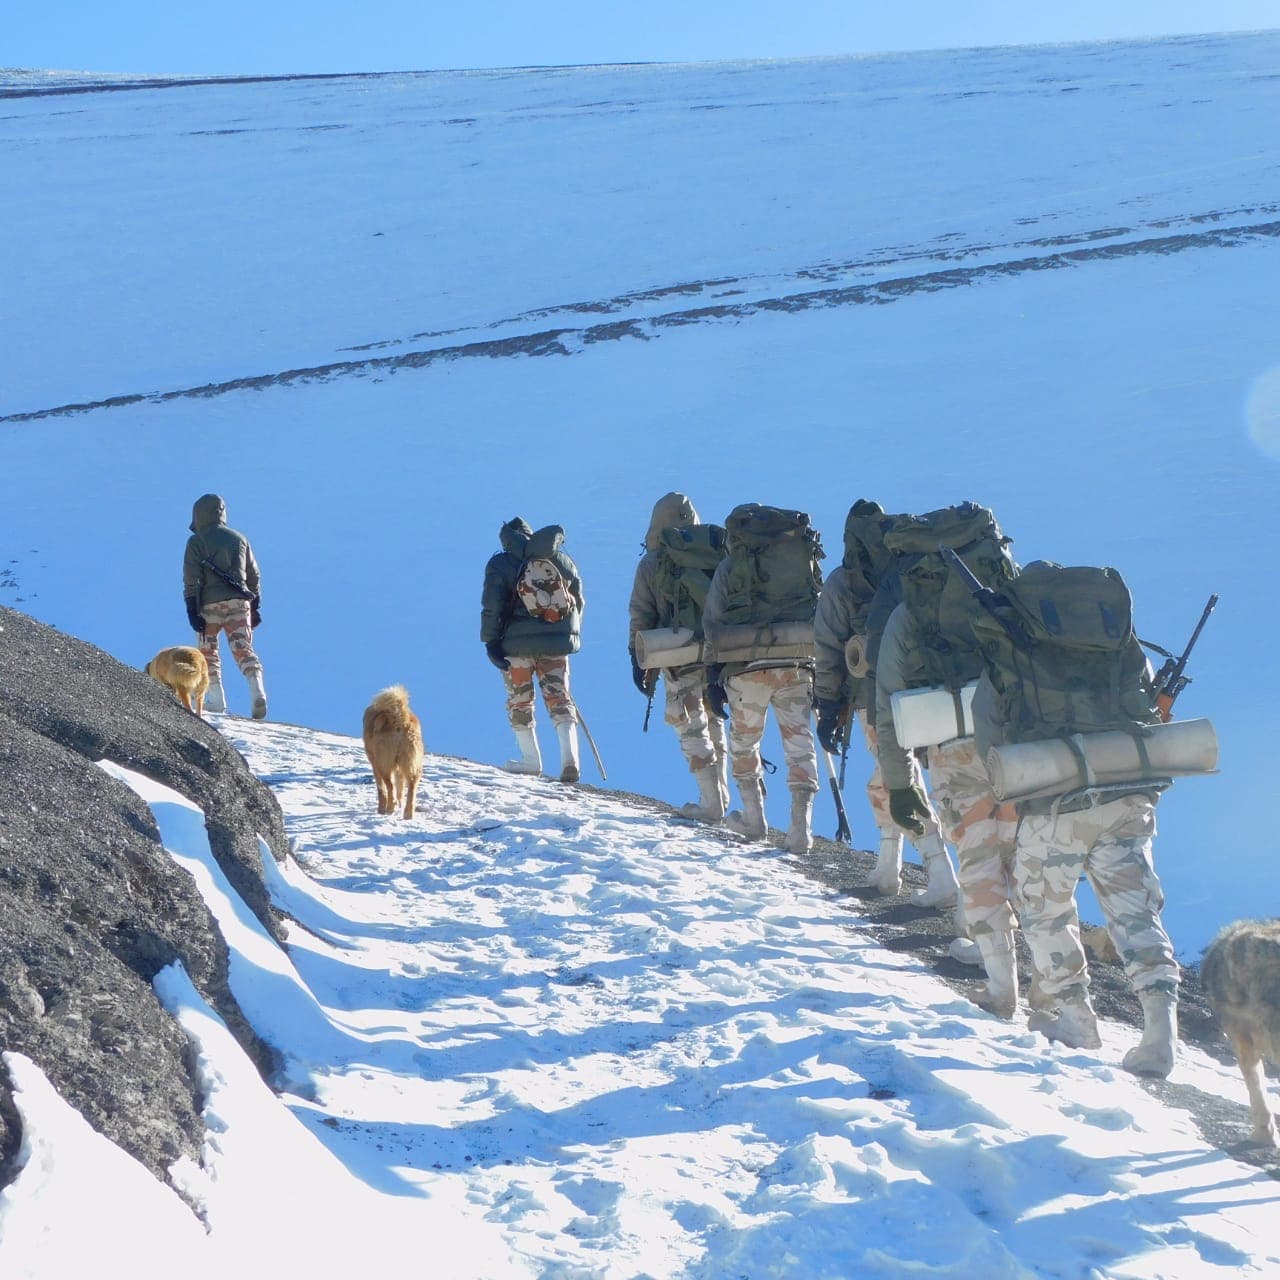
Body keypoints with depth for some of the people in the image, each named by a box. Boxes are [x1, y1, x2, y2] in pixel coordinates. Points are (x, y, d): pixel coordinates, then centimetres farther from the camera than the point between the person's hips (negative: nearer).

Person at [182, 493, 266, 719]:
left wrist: (192, 611, -6)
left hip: (210, 604, -3)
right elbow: (254, 575, 18)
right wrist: (255, 606, 22)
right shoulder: (239, 539, 16)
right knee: (243, 649, -1)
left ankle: (216, 699, 6)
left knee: (208, 651, 13)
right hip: (239, 602, 3)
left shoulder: (196, 541, 1)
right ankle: (257, 691, -23)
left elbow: (191, 579, -5)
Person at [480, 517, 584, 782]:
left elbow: (491, 607, -8)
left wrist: (491, 642, -5)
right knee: (559, 698, 5)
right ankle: (569, 758, -12)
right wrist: (569, 634, 25)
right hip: (558, 641, 2)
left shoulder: (500, 564, -2)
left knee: (519, 701, 14)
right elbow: (579, 602, 14)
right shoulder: (563, 561, 9)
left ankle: (531, 760, 18)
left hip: (518, 644, -2)